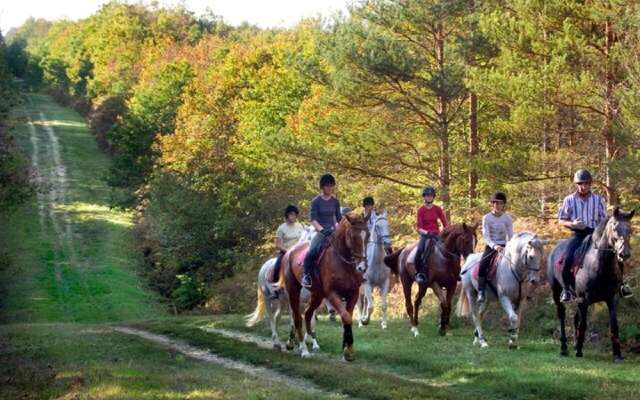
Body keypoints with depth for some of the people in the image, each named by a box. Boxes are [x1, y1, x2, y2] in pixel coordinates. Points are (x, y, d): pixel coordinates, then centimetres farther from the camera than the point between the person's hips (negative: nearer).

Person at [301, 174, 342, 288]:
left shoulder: (335, 201, 9)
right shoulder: (316, 201, -3)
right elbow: (313, 219, -10)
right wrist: (321, 229, -24)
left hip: (333, 231, 4)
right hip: (321, 231, -4)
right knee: (312, 250, -27)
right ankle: (306, 276, -15)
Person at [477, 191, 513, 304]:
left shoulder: (507, 218, 6)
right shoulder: (486, 218, 1)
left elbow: (511, 235, 7)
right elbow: (486, 236, -7)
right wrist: (494, 246, -24)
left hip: (504, 246, 2)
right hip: (490, 246, -2)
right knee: (483, 264, -27)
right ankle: (481, 293, -30)